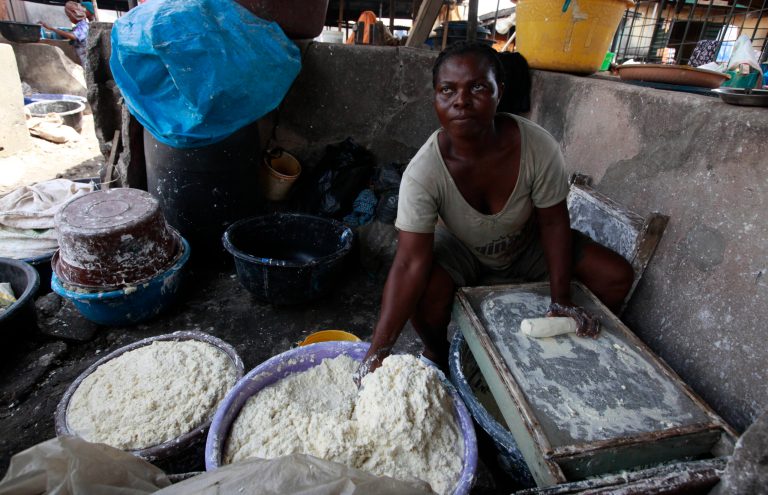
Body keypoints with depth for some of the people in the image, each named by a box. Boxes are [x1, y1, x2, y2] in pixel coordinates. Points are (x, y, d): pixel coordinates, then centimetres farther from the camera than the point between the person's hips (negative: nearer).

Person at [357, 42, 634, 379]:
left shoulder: (538, 148, -28)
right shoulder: (423, 171, -33)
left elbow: (553, 222, -14)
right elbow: (409, 265, -36)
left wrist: (561, 301, -14)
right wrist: (378, 351, -41)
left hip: (526, 244, 3)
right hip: (459, 248, -2)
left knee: (617, 277, -8)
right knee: (426, 291, -34)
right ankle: (437, 353, 2)